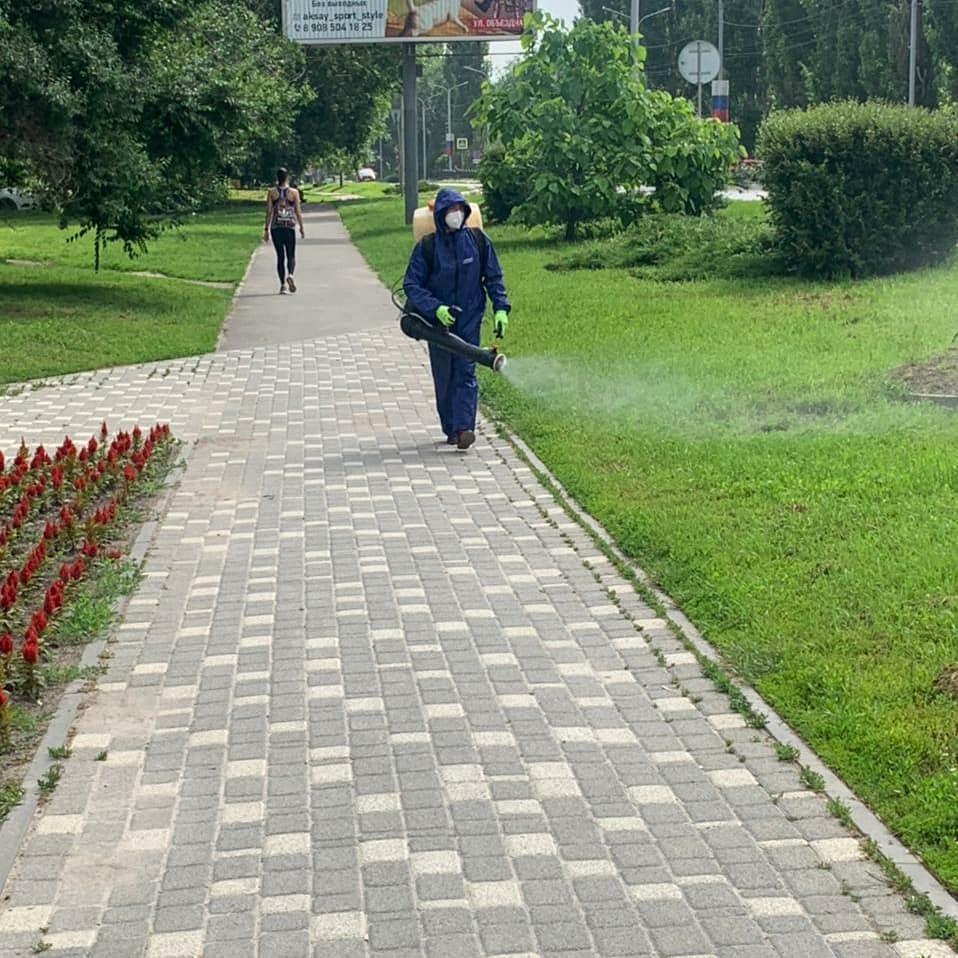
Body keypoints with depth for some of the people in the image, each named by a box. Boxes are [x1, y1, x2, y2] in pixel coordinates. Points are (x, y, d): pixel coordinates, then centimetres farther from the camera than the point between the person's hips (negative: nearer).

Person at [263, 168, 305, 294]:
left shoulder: (271, 192, 0)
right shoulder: (294, 192, -2)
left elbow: (269, 212, -1)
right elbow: (298, 211, -1)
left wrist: (266, 229, 4)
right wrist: (302, 227, 9)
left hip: (275, 227, 1)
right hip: (290, 227, -1)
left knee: (280, 256, 9)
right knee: (291, 255, 7)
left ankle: (283, 284, 5)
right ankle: (290, 275, -22)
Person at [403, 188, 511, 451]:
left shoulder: (478, 241, -1)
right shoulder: (427, 246, -6)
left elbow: (493, 278, 8)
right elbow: (411, 284, -6)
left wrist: (501, 308, -3)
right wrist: (435, 308, -20)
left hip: (469, 318, 0)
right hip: (438, 320, 0)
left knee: (466, 372, -9)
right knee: (443, 377, 6)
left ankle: (464, 426, -16)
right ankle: (450, 428, 16)